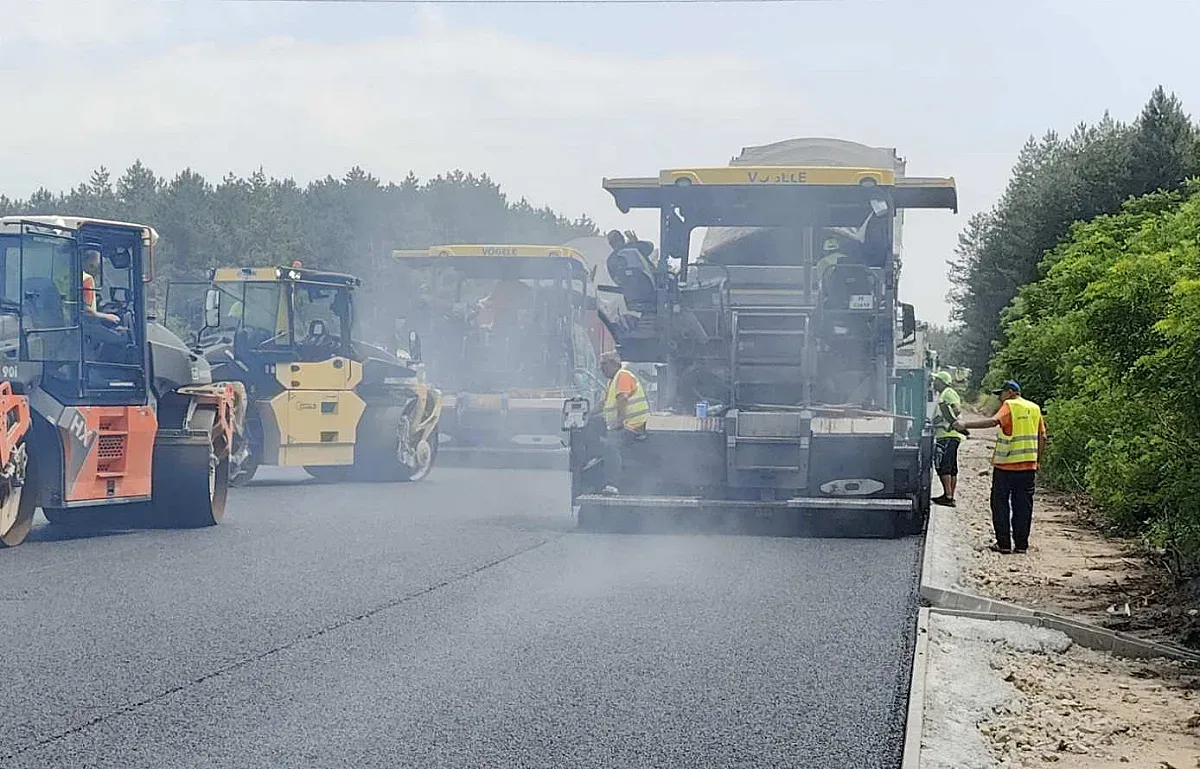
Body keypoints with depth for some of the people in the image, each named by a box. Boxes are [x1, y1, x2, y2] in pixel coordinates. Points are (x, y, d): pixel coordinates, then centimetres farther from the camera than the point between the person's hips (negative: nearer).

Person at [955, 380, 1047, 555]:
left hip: (1005, 465, -5)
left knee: (1000, 504, 5)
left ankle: (1004, 543, 2)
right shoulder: (1035, 408, 11)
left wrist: (966, 424, -29)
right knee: (1023, 506, 9)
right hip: (1028, 466, 5)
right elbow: (1042, 437, 12)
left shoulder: (1009, 406, -7)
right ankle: (1021, 544, 8)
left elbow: (993, 421, -26)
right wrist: (1037, 460, 20)